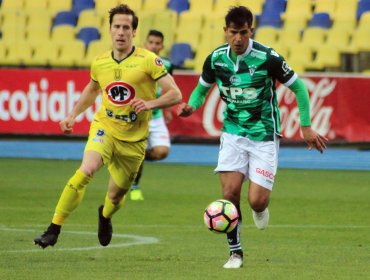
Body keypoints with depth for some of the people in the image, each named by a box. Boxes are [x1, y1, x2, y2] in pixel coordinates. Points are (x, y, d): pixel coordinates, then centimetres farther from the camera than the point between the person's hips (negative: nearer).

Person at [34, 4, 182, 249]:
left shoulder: (148, 61, -11)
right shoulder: (99, 63, 1)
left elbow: (175, 94, -11)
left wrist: (151, 103, -28)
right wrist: (73, 115, 14)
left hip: (133, 139, -1)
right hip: (105, 128, 1)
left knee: (116, 196, 12)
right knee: (86, 171, -28)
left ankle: (105, 216, 52)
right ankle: (53, 230, -24)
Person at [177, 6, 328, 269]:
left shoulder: (267, 58, -16)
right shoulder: (216, 59, -5)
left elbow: (298, 87, -4)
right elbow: (202, 88, 14)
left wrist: (306, 127, -5)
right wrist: (191, 106, -8)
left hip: (264, 136, -3)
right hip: (233, 134, 3)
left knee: (256, 201, -12)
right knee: (230, 193, -10)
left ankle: (260, 209, 28)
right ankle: (235, 252, 7)